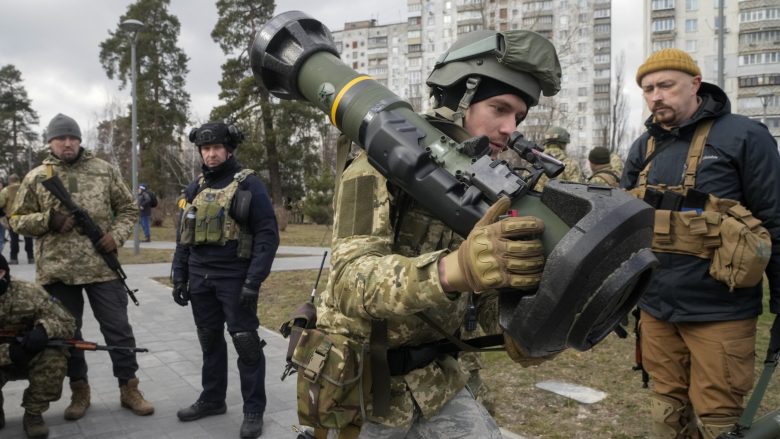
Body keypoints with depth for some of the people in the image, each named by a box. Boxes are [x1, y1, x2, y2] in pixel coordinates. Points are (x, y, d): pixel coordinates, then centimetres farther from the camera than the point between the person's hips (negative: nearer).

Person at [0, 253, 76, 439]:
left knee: (55, 358, -31)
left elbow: (67, 323, -14)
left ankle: (33, 414, -8)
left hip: (32, 357, 0)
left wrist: (44, 329, -36)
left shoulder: (29, 292, -17)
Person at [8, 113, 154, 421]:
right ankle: (79, 391, 25)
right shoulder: (36, 178, 5)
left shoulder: (104, 170, 5)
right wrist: (48, 220, -11)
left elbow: (128, 209, 9)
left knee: (118, 328, 4)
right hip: (57, 271, 1)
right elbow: (17, 219, 8)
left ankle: (129, 388, 16)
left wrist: (117, 235, -8)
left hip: (103, 267, 0)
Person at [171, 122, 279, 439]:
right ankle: (212, 399, 30)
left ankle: (253, 410, 10)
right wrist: (179, 277, 9)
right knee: (210, 340, 15)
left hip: (235, 279, -6)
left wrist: (254, 281, -18)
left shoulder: (248, 185, -7)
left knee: (246, 343, -2)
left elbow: (267, 235, -12)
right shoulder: (195, 188, 11)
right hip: (200, 279, 6)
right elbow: (183, 236, 16)